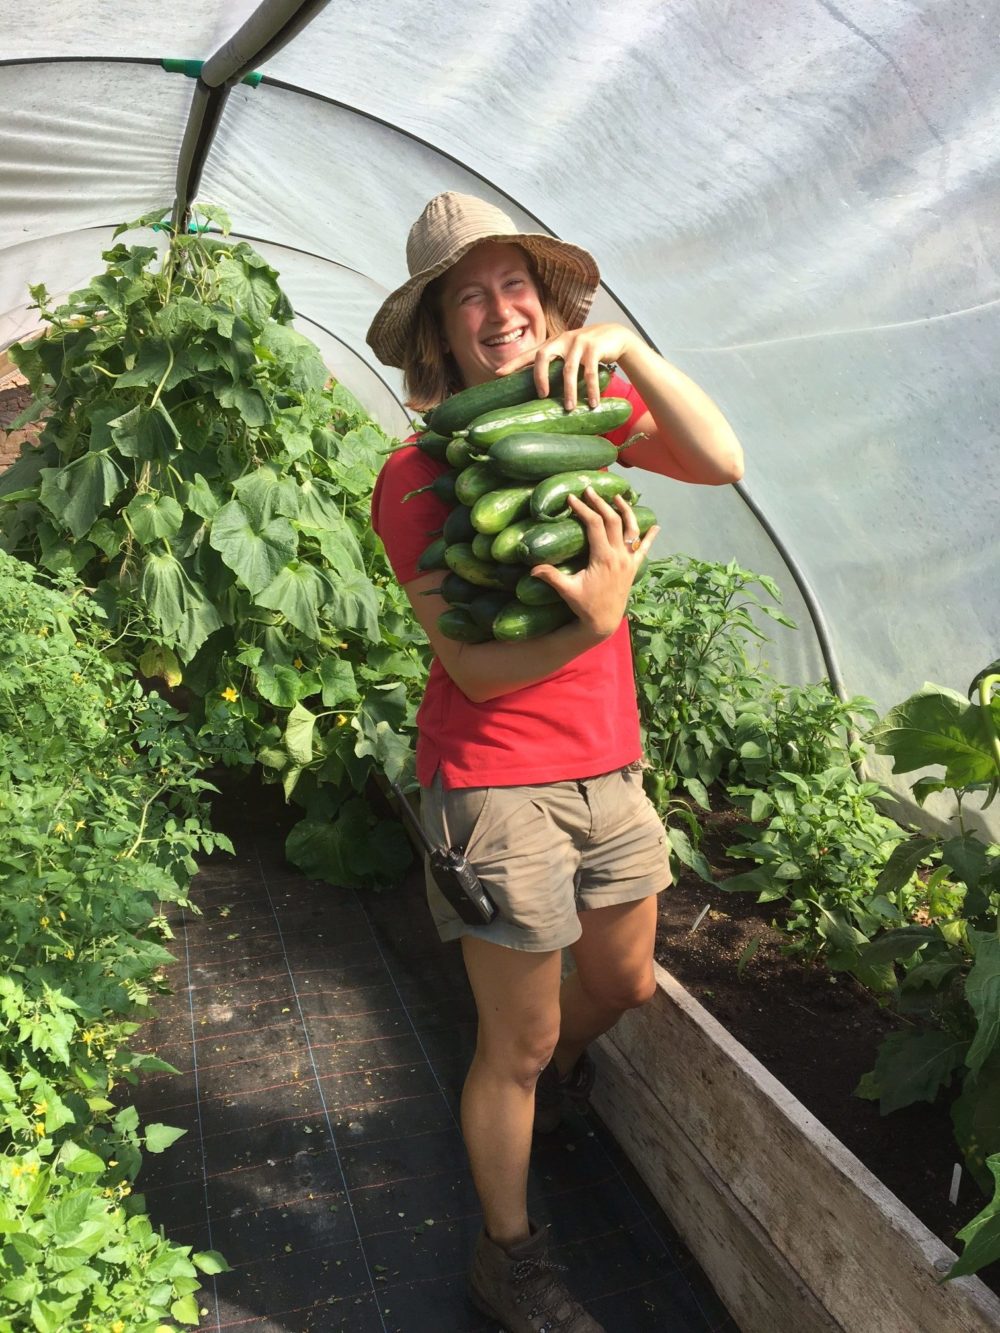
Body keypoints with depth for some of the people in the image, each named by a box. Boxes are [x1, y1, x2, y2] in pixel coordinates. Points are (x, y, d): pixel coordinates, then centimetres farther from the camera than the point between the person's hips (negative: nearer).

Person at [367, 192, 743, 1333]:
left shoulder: (587, 414, 3)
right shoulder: (415, 478, -13)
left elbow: (721, 462, -15)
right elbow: (474, 668, -18)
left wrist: (624, 346, -23)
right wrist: (592, 621, -34)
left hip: (609, 768, 6)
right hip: (495, 780, -6)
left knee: (623, 984, 23)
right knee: (518, 1042, 6)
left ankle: (529, 1088, 56)